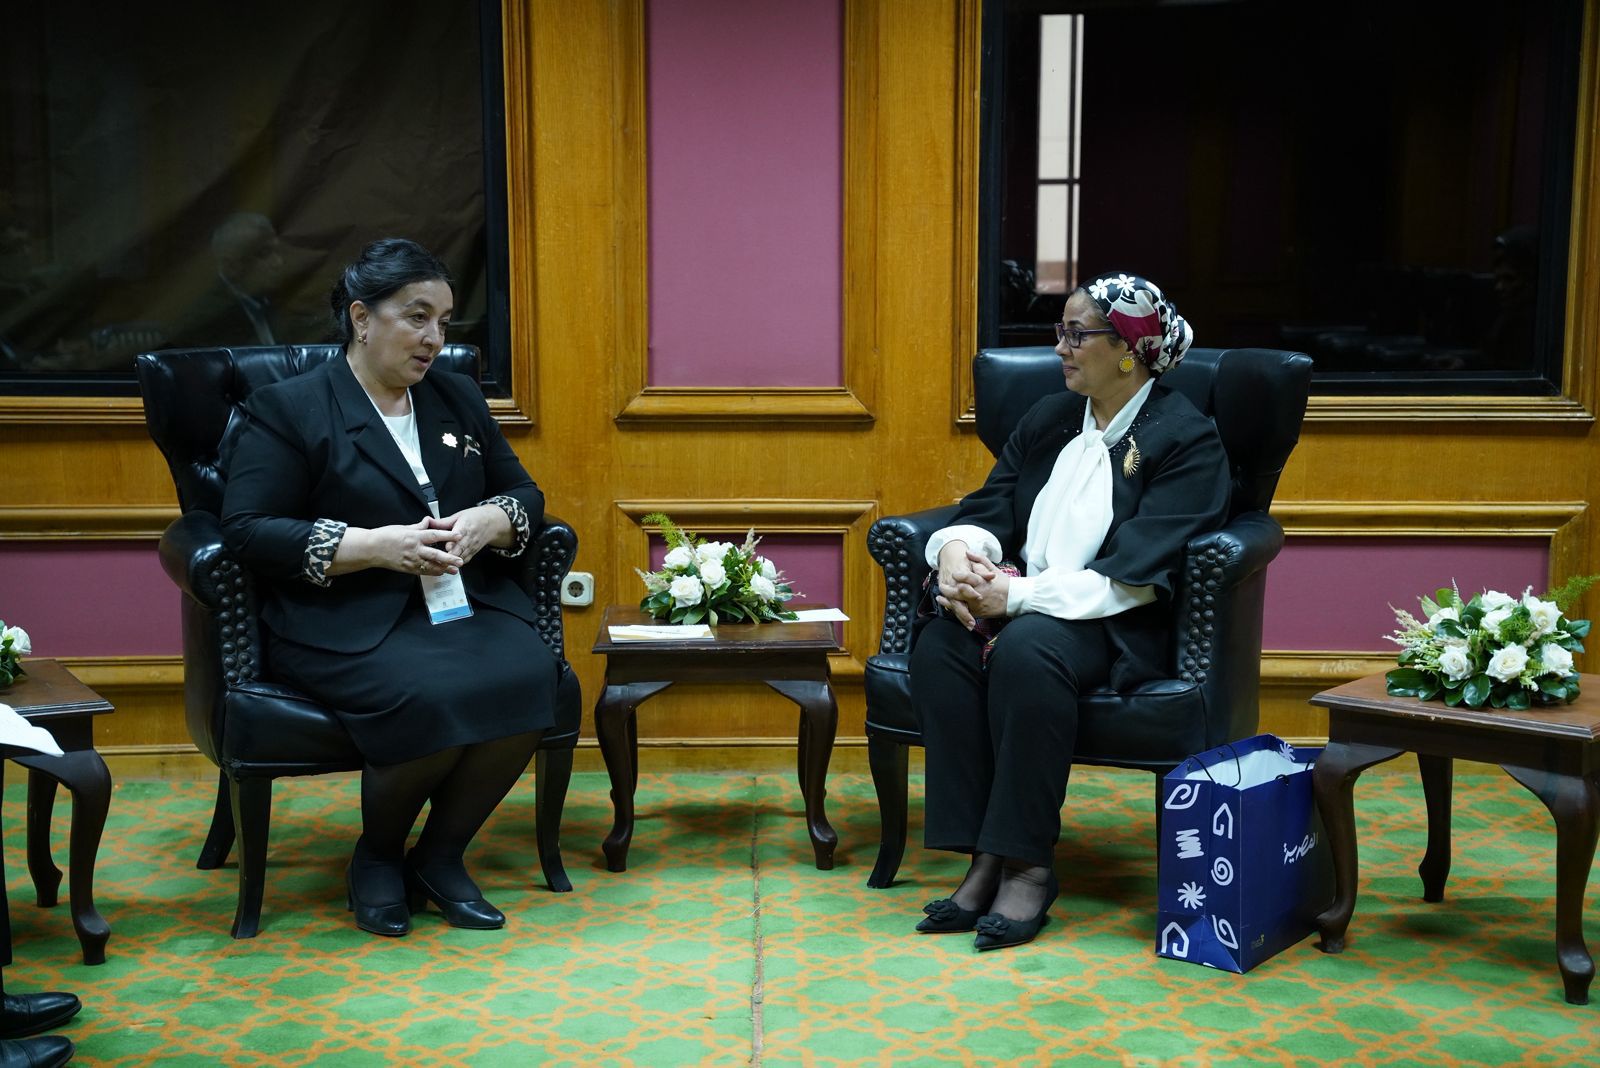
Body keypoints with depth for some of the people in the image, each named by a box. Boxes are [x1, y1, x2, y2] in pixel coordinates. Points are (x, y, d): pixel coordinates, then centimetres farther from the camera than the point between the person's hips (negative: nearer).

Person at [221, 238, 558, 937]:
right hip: (346, 623, -5)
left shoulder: (459, 399, 19)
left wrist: (488, 523, -5)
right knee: (431, 699, -34)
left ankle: (441, 854, -4)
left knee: (527, 679, -27)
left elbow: (524, 494, 21)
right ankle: (376, 856, -1)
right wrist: (374, 545, -17)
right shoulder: (286, 408, 2)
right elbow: (246, 530, -7)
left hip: (466, 604, 5)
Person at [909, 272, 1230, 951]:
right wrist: (958, 551, -13)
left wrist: (1016, 595, -22)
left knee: (1025, 652, -36)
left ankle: (1028, 866, -26)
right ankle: (984, 859, -24)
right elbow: (990, 507, 12)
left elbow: (1132, 574, -15)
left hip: (1117, 625, -6)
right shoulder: (1047, 421, 17)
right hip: (1018, 601, 6)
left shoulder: (1187, 441, -5)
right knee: (939, 646, -26)